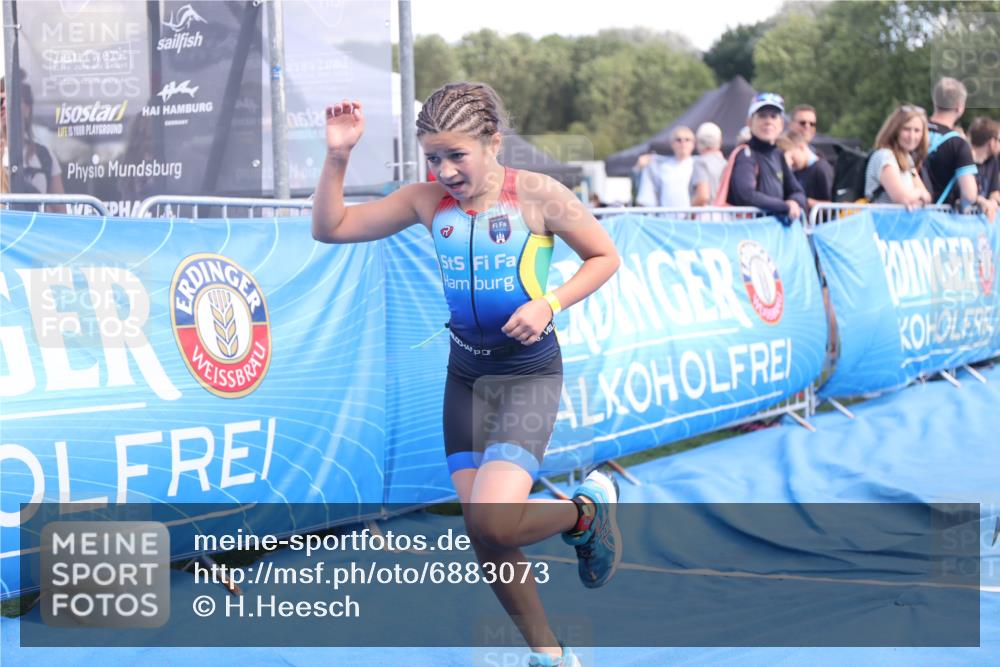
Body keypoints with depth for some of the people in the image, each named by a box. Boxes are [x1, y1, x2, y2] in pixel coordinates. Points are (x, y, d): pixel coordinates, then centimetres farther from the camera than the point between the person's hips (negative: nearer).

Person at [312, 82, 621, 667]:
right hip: (465, 374, 5)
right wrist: (337, 158, -11)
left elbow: (605, 256, -1)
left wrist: (548, 304, -15)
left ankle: (589, 509, 9)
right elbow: (331, 228, 4)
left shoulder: (536, 194, -11)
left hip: (529, 374, -5)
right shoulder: (427, 201, 0)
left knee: (491, 521, -22)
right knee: (484, 537, 5)